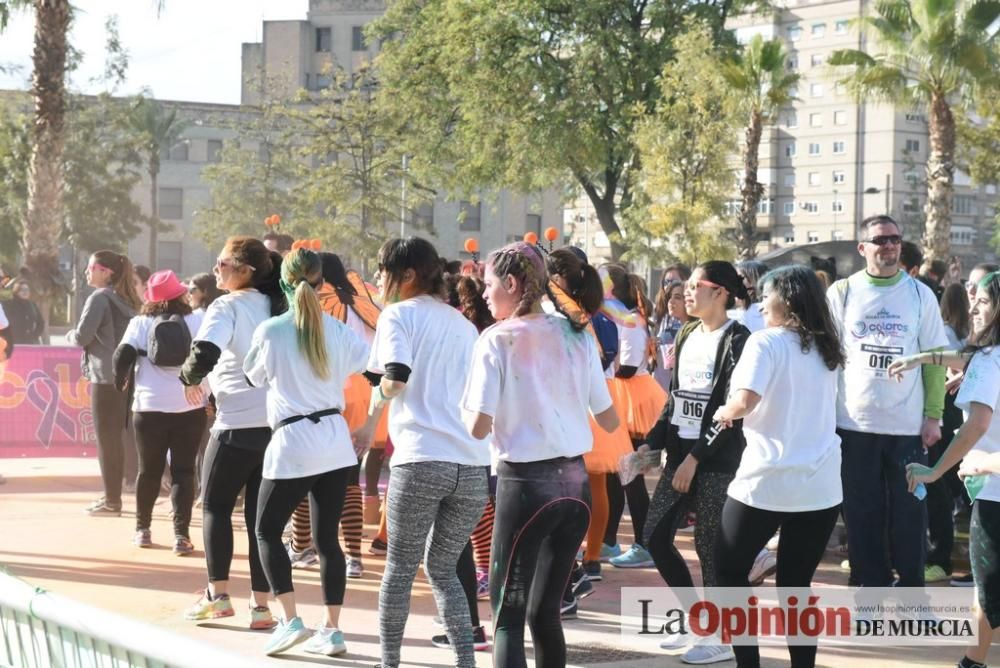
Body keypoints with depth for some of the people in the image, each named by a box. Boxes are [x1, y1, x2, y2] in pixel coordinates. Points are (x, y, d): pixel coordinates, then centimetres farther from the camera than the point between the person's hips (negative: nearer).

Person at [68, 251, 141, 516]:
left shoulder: (100, 298, -11)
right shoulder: (127, 300, 13)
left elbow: (82, 337, -13)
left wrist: (69, 334, 9)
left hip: (106, 376, -8)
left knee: (106, 438, -2)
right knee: (117, 437, 14)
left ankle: (111, 501, 1)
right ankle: (114, 495, 19)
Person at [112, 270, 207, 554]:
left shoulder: (140, 323, 2)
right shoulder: (198, 321, 3)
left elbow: (123, 355, -9)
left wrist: (120, 382, 7)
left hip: (150, 406, 0)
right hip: (191, 407, 0)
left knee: (149, 470, 14)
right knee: (183, 471, 4)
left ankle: (142, 529, 24)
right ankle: (181, 535, -5)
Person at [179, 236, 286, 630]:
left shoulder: (228, 306, -7)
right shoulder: (279, 307, 12)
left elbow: (205, 351, -22)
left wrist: (190, 377, -3)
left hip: (238, 423, -5)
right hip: (279, 422, 5)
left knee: (216, 506, 10)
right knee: (262, 514, 8)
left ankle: (218, 595, 6)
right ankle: (260, 605, 5)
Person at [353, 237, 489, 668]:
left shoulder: (399, 314, 4)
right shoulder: (463, 323, 22)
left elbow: (396, 377, -11)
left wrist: (373, 412, 6)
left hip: (421, 460, -5)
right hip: (475, 464, 5)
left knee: (400, 568, 8)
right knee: (443, 569, 15)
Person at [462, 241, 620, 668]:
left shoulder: (497, 340, -8)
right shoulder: (575, 336, 6)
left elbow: (479, 427, -14)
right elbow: (609, 421, 10)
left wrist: (466, 406, 7)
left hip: (526, 482, -5)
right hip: (575, 482, 5)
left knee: (508, 615, -2)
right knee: (545, 612, 15)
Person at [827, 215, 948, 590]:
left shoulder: (920, 295, 3)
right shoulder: (842, 293, 2)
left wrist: (933, 416, -3)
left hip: (908, 425, 0)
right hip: (854, 423, 0)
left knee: (909, 510, 4)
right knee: (862, 513, 7)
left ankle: (911, 592, 15)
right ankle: (871, 587, 17)